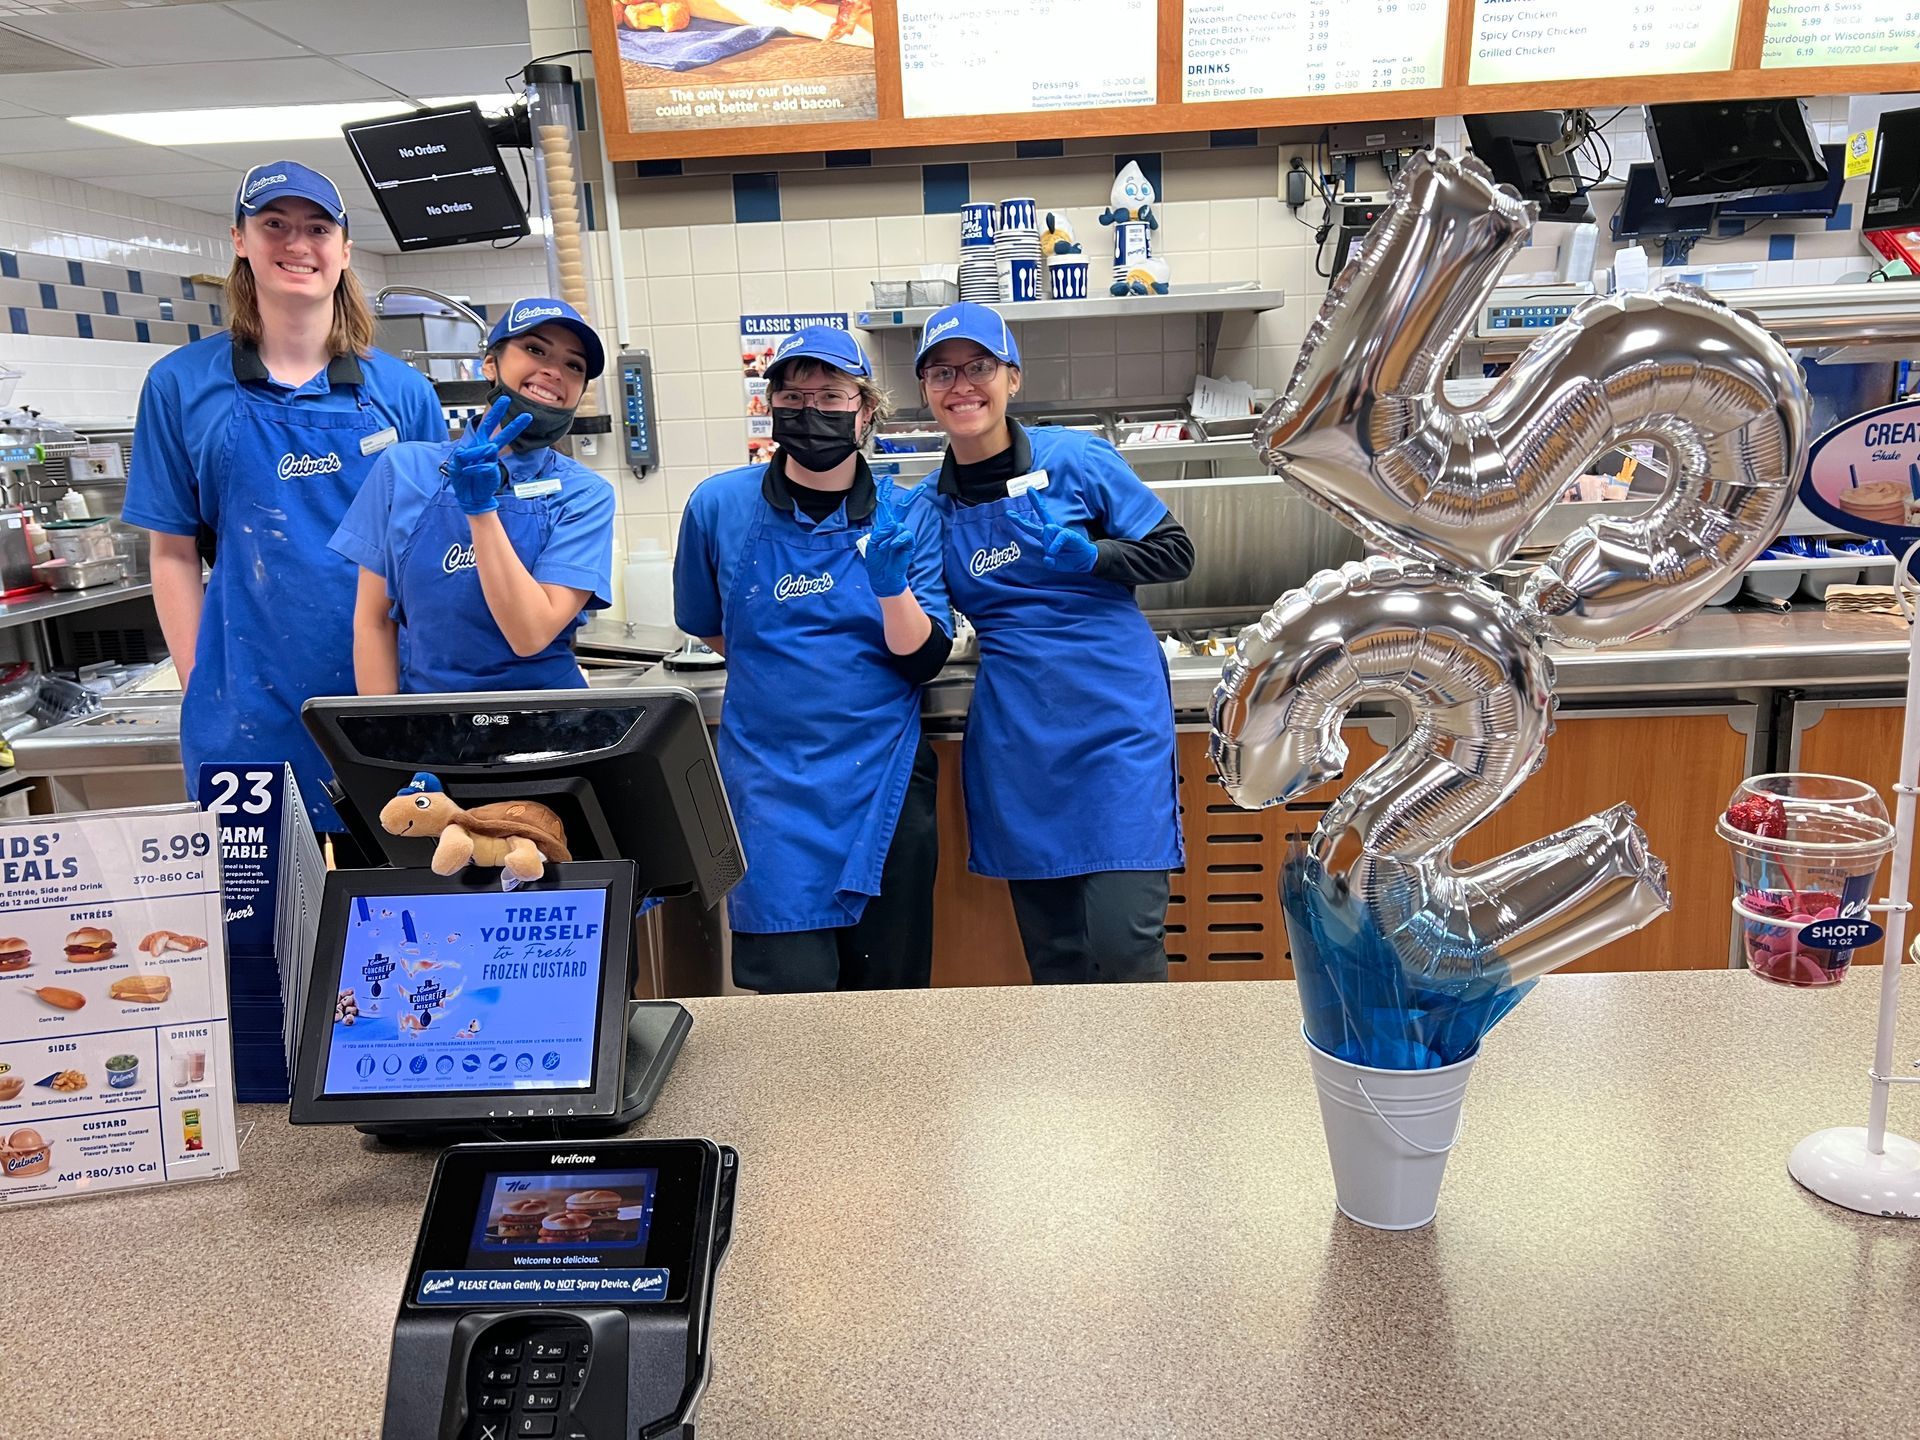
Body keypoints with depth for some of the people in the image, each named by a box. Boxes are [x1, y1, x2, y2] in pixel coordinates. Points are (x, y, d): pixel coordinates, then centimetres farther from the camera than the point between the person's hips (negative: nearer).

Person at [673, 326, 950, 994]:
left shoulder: (907, 514, 0)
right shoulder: (719, 505, -2)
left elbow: (924, 659, -6)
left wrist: (891, 581, -21)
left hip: (884, 781, 1)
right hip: (772, 782, -1)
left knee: (890, 989, 12)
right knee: (793, 989, -5)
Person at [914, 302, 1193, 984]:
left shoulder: (1075, 458, -3)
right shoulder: (930, 506, 8)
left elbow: (1175, 552, 1)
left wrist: (1086, 556, -15)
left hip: (1114, 714, -3)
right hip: (1015, 733, 4)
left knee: (1123, 941, -8)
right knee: (1050, 954, 9)